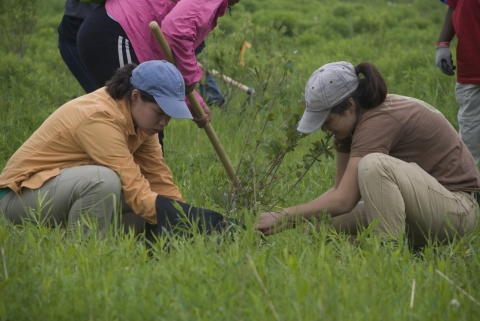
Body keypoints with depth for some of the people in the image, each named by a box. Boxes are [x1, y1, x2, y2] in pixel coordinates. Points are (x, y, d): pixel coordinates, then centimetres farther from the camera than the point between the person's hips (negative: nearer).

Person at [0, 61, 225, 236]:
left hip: (67, 185, 9)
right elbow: (136, 193, -32)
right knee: (104, 180, -35)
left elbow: (160, 181, -1)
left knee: (151, 204, -4)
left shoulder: (139, 116, -1)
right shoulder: (101, 118, -28)